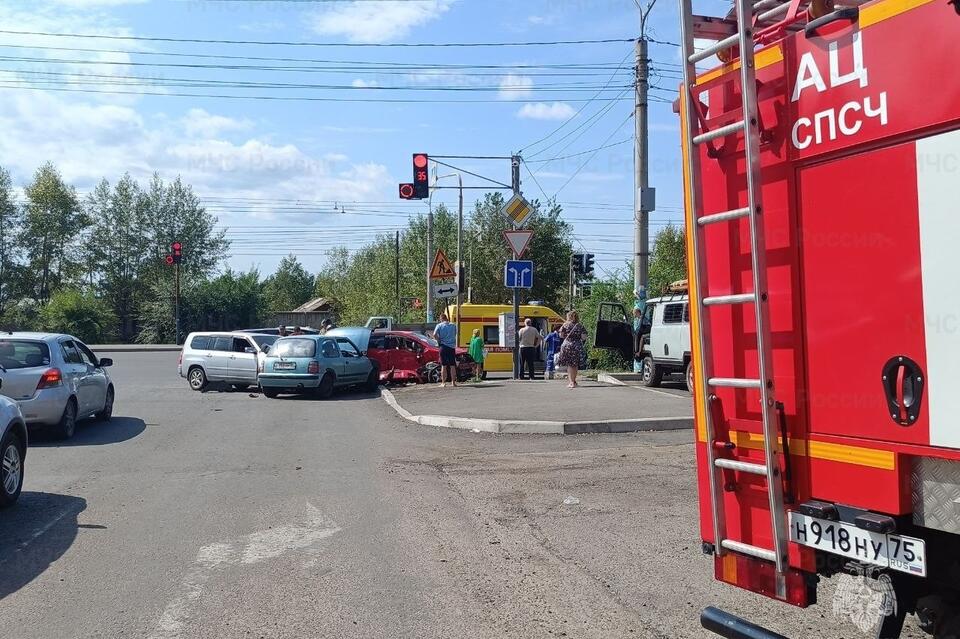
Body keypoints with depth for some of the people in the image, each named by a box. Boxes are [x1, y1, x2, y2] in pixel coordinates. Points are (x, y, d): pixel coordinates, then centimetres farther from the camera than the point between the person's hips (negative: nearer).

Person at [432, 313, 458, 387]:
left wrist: (439, 340, 2)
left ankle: (443, 382, 1)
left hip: (443, 347, -2)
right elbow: (455, 335, 11)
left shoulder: (439, 326, -2)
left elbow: (434, 335, -12)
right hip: (452, 346, 2)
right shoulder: (453, 325, 6)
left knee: (444, 366, 2)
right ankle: (453, 382, 9)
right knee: (452, 366, 7)